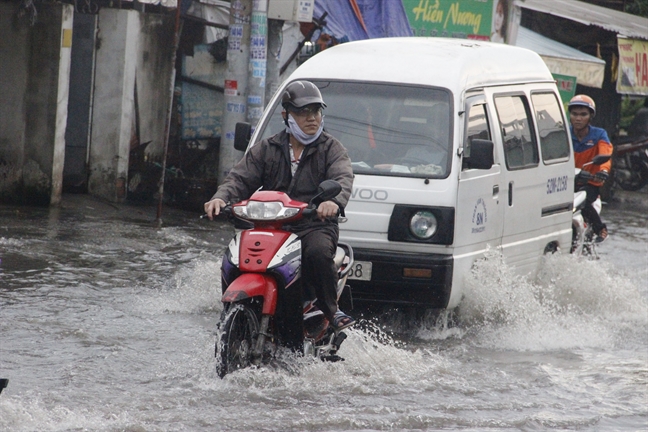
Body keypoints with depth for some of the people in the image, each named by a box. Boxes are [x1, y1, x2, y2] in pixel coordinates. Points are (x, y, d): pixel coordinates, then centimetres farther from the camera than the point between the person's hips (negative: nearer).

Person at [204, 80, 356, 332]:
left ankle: (331, 309, -16)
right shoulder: (266, 150, 17)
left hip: (315, 226, -3)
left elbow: (342, 178, -10)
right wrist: (221, 198, -18)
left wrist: (334, 201, -36)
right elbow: (240, 178, 7)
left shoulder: (331, 149, 9)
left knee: (317, 252, -36)